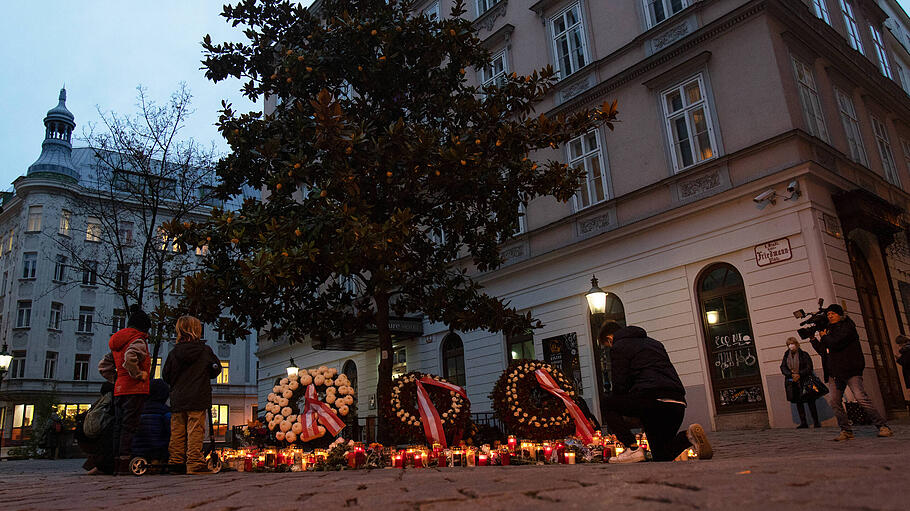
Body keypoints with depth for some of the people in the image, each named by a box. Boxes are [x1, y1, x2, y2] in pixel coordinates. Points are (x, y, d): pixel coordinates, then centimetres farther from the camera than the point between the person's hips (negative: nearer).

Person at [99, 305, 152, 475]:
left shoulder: (117, 343, 20)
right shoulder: (138, 340, -8)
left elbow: (103, 366, 21)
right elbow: (130, 358, -29)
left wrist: (116, 379, 19)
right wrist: (139, 375, -16)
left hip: (119, 389, 8)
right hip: (135, 390, -8)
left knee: (119, 427, 9)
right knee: (129, 427, -7)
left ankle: (117, 465, 12)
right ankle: (124, 465, -8)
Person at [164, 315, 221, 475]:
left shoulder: (174, 352, 2)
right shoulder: (205, 350, -4)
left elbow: (166, 376, 7)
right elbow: (216, 369, 6)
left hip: (177, 400, 3)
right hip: (199, 399, -3)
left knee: (177, 432, 10)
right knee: (195, 431, -2)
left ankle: (176, 461, 13)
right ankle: (195, 464, -5)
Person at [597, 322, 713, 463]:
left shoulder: (619, 347, 7)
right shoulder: (653, 342, 31)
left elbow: (620, 385, 1)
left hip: (653, 399, -8)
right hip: (679, 403, 8)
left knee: (607, 403, 12)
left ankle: (633, 448, -3)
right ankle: (688, 436, -4)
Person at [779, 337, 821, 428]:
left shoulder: (804, 355, -1)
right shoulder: (786, 356, 10)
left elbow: (809, 368, -7)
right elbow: (783, 367, 3)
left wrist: (799, 375, -20)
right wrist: (791, 375, -14)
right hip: (792, 383, 3)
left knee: (810, 402, -4)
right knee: (798, 402, 4)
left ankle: (816, 422, 3)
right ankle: (803, 422, 8)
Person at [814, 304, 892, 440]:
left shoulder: (847, 326, -5)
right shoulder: (831, 329, 18)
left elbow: (836, 343, -19)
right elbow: (824, 351, 19)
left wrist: (824, 336, -2)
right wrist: (814, 339, 11)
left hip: (851, 370, -8)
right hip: (838, 372, 8)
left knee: (861, 397, -18)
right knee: (833, 400, -1)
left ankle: (882, 426, -8)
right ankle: (846, 430, 5)